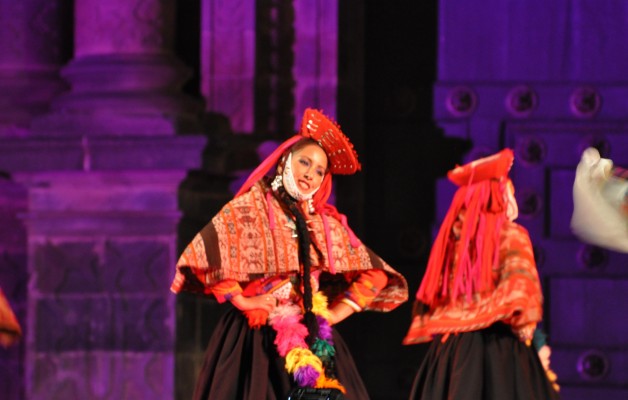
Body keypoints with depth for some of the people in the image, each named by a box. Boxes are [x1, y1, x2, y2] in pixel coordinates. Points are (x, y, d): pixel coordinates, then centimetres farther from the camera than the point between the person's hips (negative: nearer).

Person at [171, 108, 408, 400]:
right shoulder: (248, 209, 0)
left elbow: (374, 275, 16)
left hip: (313, 339, 4)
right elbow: (203, 255, -11)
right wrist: (241, 300, -11)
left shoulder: (329, 224, 13)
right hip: (258, 338, -4)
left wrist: (338, 312, 5)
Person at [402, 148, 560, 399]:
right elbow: (521, 294, -12)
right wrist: (529, 340, -3)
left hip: (449, 349, 6)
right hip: (497, 346, -6)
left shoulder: (451, 237, 16)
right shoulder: (510, 235, -1)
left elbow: (431, 301, 15)